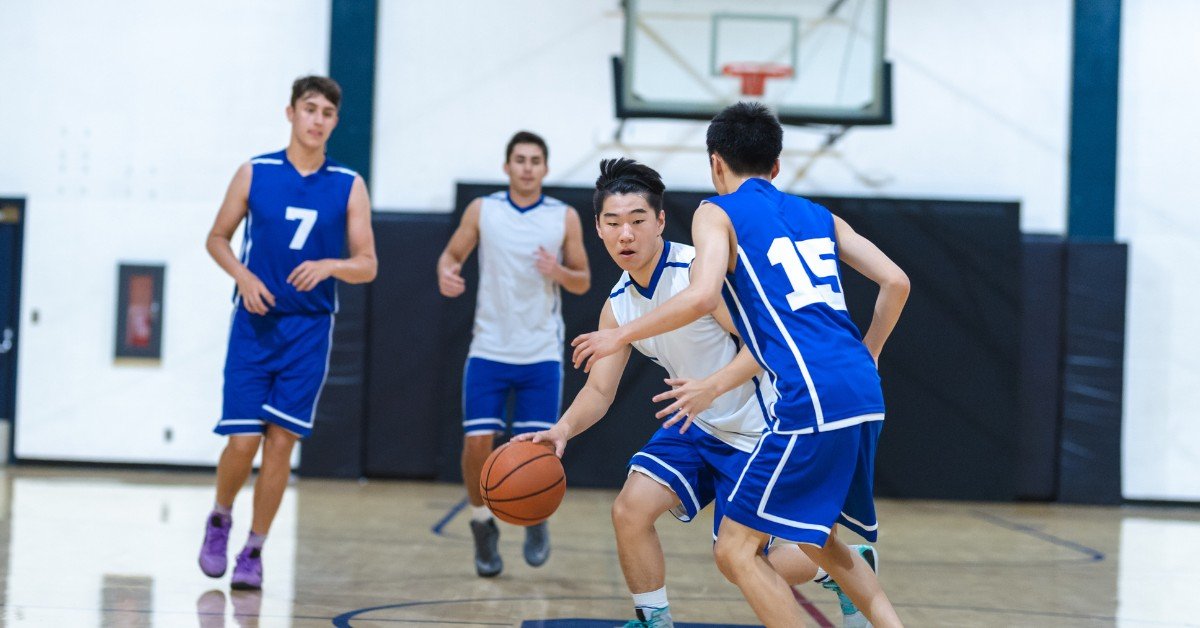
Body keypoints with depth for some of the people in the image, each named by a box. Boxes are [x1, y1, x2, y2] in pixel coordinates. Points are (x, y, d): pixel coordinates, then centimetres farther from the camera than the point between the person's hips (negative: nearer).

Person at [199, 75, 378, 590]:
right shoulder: (255, 173, 0)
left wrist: (330, 265, -20)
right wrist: (243, 275, -10)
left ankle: (254, 551, 10)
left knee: (281, 440, -2)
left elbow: (367, 265, 1)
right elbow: (217, 238, 9)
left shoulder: (349, 186, 1)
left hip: (309, 330, 1)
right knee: (242, 440, -5)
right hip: (255, 323, -1)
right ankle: (220, 519, 23)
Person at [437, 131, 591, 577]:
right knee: (477, 444, -7)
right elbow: (452, 254, 8)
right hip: (489, 350, 0)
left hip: (541, 354, 0)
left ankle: (536, 519, 23)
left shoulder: (565, 217, 0)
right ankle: (483, 525, 18)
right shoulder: (482, 210, 0)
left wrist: (558, 272, -16)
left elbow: (583, 281, 6)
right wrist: (446, 273, -15)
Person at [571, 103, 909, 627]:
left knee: (736, 550, -1)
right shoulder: (819, 216, 22)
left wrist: (622, 335, -1)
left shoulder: (718, 213, 5)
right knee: (819, 540, 26)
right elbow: (895, 282, 17)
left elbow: (703, 296, -13)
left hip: (811, 401, -7)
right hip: (865, 396, 8)